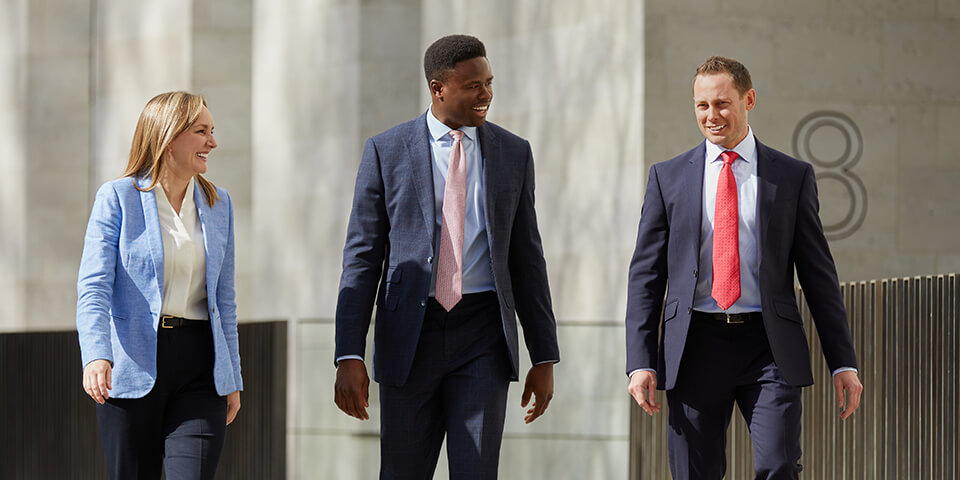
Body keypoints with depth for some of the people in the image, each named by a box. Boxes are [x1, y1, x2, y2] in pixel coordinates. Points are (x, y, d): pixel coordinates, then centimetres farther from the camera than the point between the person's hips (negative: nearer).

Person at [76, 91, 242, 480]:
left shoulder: (218, 205, 13)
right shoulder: (118, 198, -1)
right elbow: (94, 287, -10)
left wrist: (232, 379, 14)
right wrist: (95, 356, -27)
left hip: (200, 364, 3)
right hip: (132, 365, -3)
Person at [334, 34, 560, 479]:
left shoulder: (513, 153, 7)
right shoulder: (386, 151, 2)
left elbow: (527, 260, 10)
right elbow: (361, 258, 0)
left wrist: (544, 358, 7)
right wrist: (349, 357, -7)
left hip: (482, 340, 1)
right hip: (410, 338, 0)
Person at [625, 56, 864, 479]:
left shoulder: (793, 176, 8)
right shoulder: (668, 178, 9)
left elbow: (818, 274, 8)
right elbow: (645, 275, 7)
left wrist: (843, 363, 3)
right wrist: (641, 362, -3)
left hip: (769, 348, -1)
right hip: (696, 348, 1)